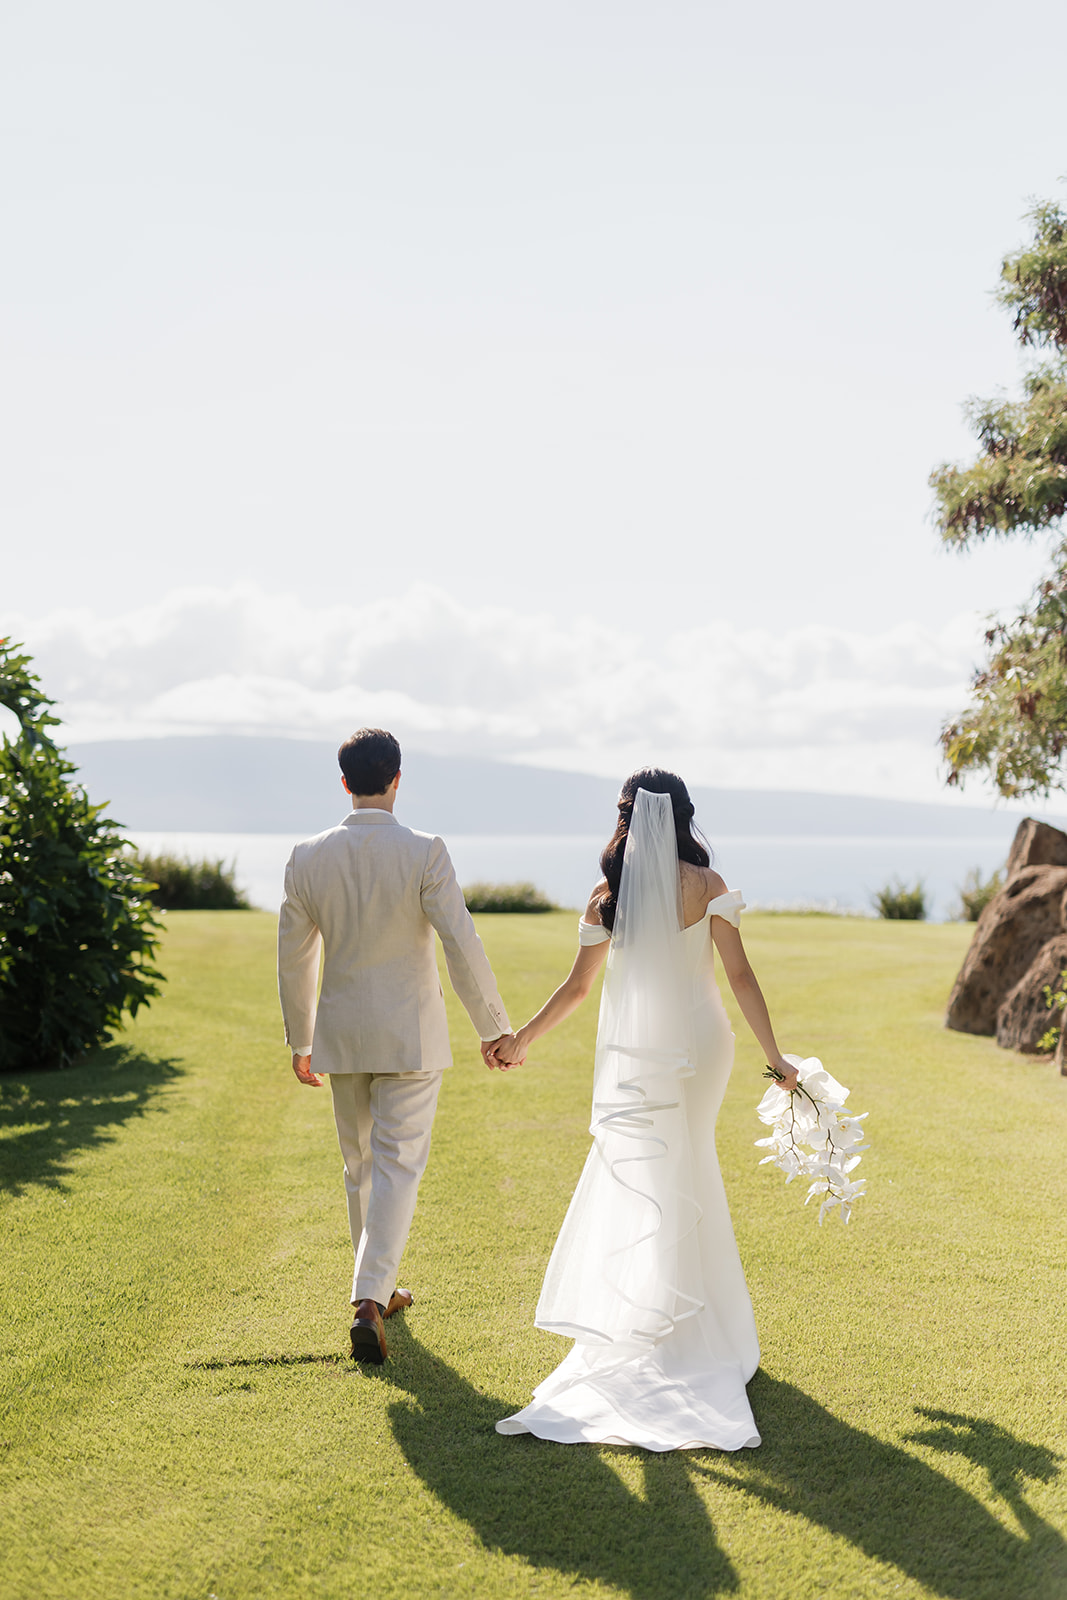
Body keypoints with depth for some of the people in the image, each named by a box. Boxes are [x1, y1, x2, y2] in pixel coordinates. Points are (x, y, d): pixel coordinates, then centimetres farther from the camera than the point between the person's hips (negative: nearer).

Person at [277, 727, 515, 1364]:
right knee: (397, 1167, 0)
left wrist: (300, 1041, 16)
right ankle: (369, 1302, -13)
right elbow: (462, 944, -16)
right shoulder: (424, 852, -13)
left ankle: (379, 1288, 31)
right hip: (410, 1036, -4)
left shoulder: (308, 857, -3)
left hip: (341, 1035, 4)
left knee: (362, 1166, 18)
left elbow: (294, 959, 5)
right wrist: (494, 1026, -5)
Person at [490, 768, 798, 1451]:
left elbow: (577, 987, -2)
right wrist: (774, 1054, -6)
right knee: (688, 1174, 16)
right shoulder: (708, 886, -6)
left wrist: (523, 1037, 12)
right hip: (701, 1047, 2)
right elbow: (740, 974, -10)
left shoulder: (609, 895, -5)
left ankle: (645, 1326, 0)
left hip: (636, 1056, -1)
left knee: (644, 1181, 2)